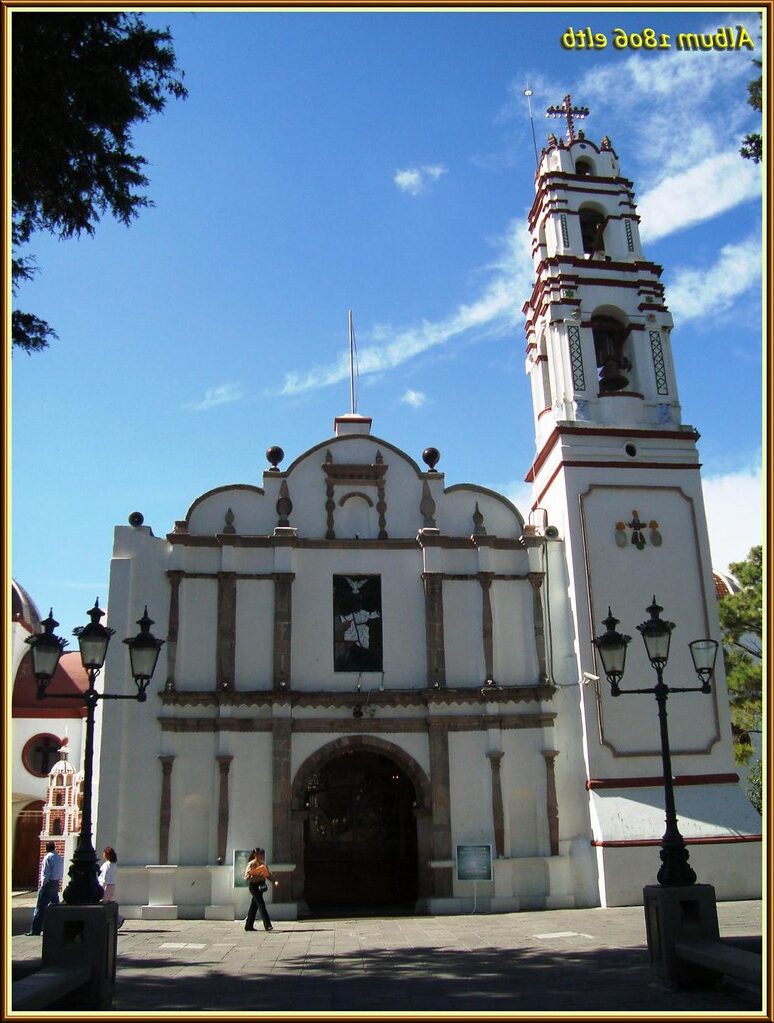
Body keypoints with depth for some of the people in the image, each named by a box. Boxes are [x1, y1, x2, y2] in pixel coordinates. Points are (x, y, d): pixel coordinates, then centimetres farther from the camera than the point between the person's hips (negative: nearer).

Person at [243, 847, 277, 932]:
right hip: (253, 886, -8)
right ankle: (267, 925, -18)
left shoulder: (263, 864, 13)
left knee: (254, 906, 12)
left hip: (260, 886, 8)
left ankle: (248, 926, 21)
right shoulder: (251, 864, -10)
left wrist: (274, 881, -4)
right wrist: (256, 878, -28)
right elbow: (246, 877, -14)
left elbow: (268, 875, 13)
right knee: (261, 904, -14)